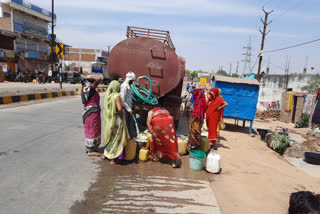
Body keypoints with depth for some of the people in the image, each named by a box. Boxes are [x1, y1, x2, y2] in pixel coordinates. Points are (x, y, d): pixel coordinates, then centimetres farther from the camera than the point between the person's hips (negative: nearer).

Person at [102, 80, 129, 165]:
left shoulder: (107, 95, 2)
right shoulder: (116, 96, -19)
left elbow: (107, 108, 7)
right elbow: (119, 109, -28)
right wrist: (122, 117, -12)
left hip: (108, 119, 7)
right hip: (116, 120, -7)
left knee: (109, 137, 24)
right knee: (116, 138, 7)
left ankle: (105, 154, 38)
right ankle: (113, 158, 16)